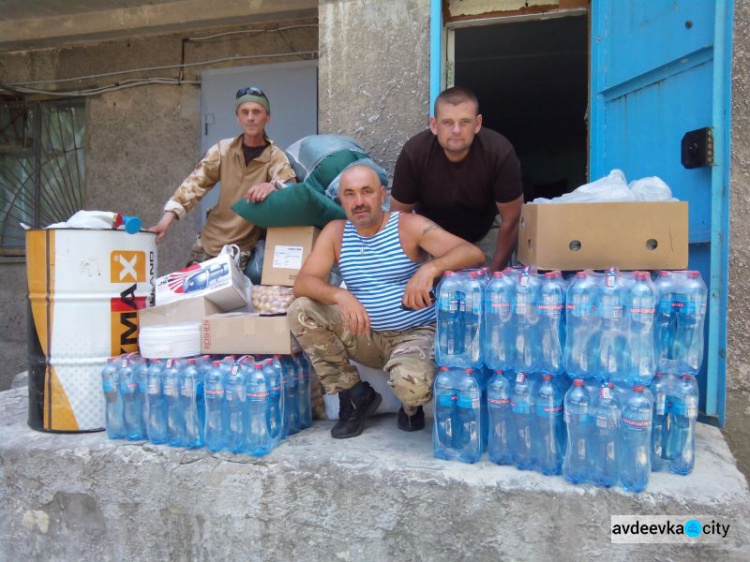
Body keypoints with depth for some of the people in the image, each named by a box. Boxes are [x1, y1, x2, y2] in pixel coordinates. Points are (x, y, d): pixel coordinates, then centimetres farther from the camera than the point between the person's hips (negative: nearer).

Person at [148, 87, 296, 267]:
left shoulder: (276, 157, -9)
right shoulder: (223, 149, -1)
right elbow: (196, 183, -4)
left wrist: (272, 186, -46)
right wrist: (169, 216, -17)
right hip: (208, 242, 3)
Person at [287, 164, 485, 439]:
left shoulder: (409, 226, -10)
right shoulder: (335, 232, 0)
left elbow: (473, 254, -19)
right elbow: (302, 283, -10)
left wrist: (430, 268, -39)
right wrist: (340, 296, -31)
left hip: (415, 334, -4)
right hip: (365, 334, 4)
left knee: (411, 383, -36)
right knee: (300, 311, -15)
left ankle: (411, 406, 9)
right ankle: (354, 395, 1)